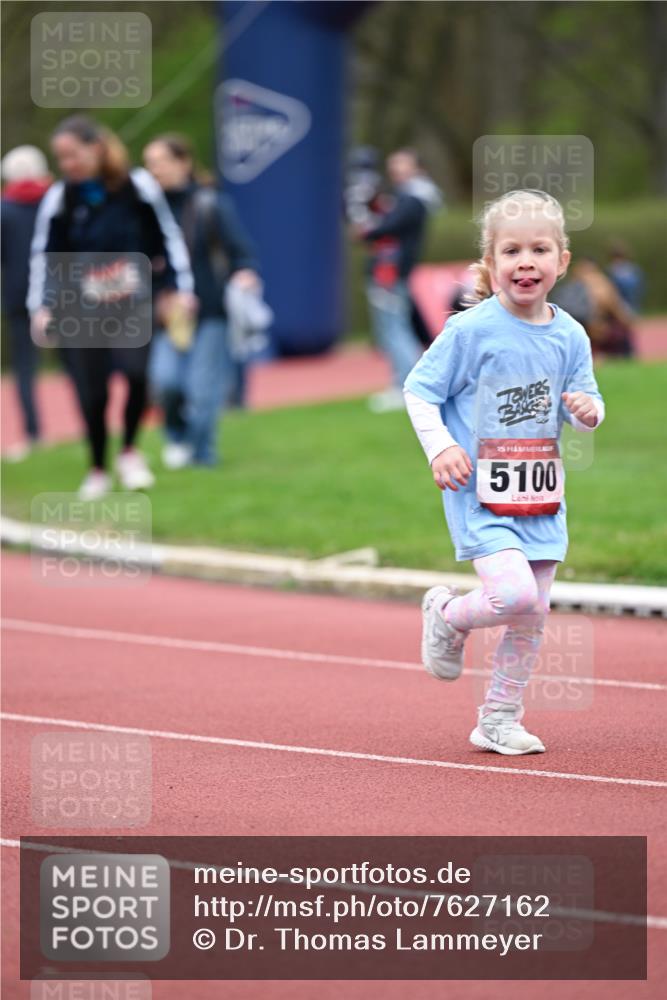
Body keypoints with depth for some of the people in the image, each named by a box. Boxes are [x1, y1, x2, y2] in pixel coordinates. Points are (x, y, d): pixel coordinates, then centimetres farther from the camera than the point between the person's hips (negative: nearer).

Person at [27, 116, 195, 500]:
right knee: (95, 388, 3)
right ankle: (98, 470, 20)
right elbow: (44, 254, 2)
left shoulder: (138, 186, -6)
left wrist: (180, 288, 1)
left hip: (135, 299, -1)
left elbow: (168, 236, 3)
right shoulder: (59, 199, -3)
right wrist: (41, 307, -6)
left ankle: (130, 451, 5)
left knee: (135, 370, -19)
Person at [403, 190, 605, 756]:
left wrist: (587, 411, -12)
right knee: (514, 594, -22)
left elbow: (585, 409, 11)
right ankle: (447, 617, 11)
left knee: (533, 615, 7)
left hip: (540, 496, 5)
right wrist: (441, 448, -16)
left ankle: (499, 721, 22)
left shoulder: (570, 337, 2)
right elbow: (419, 390, -3)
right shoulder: (470, 331, -12)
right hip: (480, 493, -5)